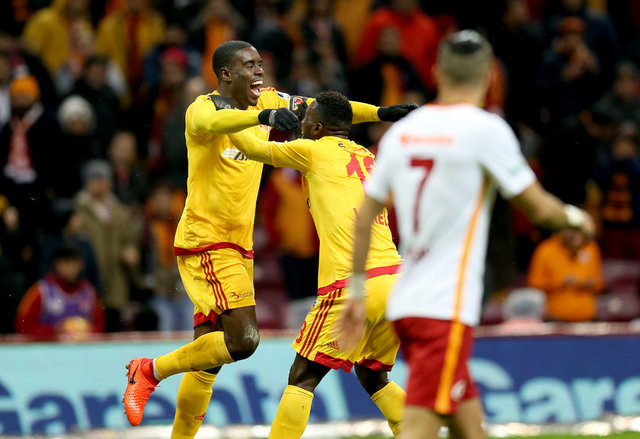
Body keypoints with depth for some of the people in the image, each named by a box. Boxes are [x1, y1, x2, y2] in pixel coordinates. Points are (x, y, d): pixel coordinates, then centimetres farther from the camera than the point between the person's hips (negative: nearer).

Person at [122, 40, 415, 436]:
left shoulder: (269, 102, 10)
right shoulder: (204, 107, -12)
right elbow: (207, 124, -36)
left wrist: (381, 113, 5)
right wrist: (265, 116, -51)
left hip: (239, 247, 8)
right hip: (205, 242, -8)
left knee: (209, 354, 8)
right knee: (243, 339, -19)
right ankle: (150, 371, -5)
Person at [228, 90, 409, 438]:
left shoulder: (314, 151, 4)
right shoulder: (368, 158, 22)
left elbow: (255, 149, 13)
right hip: (394, 277, 7)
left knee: (302, 378, 0)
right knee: (372, 377, 23)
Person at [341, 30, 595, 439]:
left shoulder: (401, 131, 11)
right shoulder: (486, 129, -6)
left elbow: (364, 218, 14)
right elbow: (537, 207, -1)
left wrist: (358, 292, 21)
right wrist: (574, 217, 21)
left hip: (404, 304, 7)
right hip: (447, 309, -7)